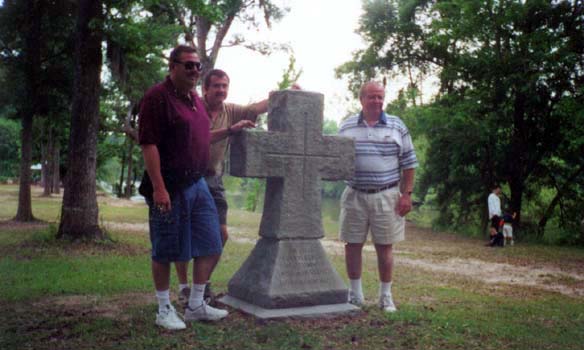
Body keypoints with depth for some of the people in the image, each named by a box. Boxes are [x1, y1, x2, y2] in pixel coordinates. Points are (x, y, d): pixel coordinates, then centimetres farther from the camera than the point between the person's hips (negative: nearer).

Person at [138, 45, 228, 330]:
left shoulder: (195, 100, 15)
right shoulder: (157, 97, -11)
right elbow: (149, 144, -18)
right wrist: (159, 187, -24)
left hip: (197, 184, 9)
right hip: (170, 187, -8)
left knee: (211, 247, 10)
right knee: (165, 252, 4)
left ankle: (196, 306, 24)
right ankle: (164, 311, 19)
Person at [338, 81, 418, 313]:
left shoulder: (397, 126, 3)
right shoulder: (347, 127, 7)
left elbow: (408, 163, 3)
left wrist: (407, 194, -3)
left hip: (386, 196, -1)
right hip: (354, 195, 1)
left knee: (385, 247, 4)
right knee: (352, 244, 5)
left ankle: (386, 296, 17)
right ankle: (355, 294, 19)